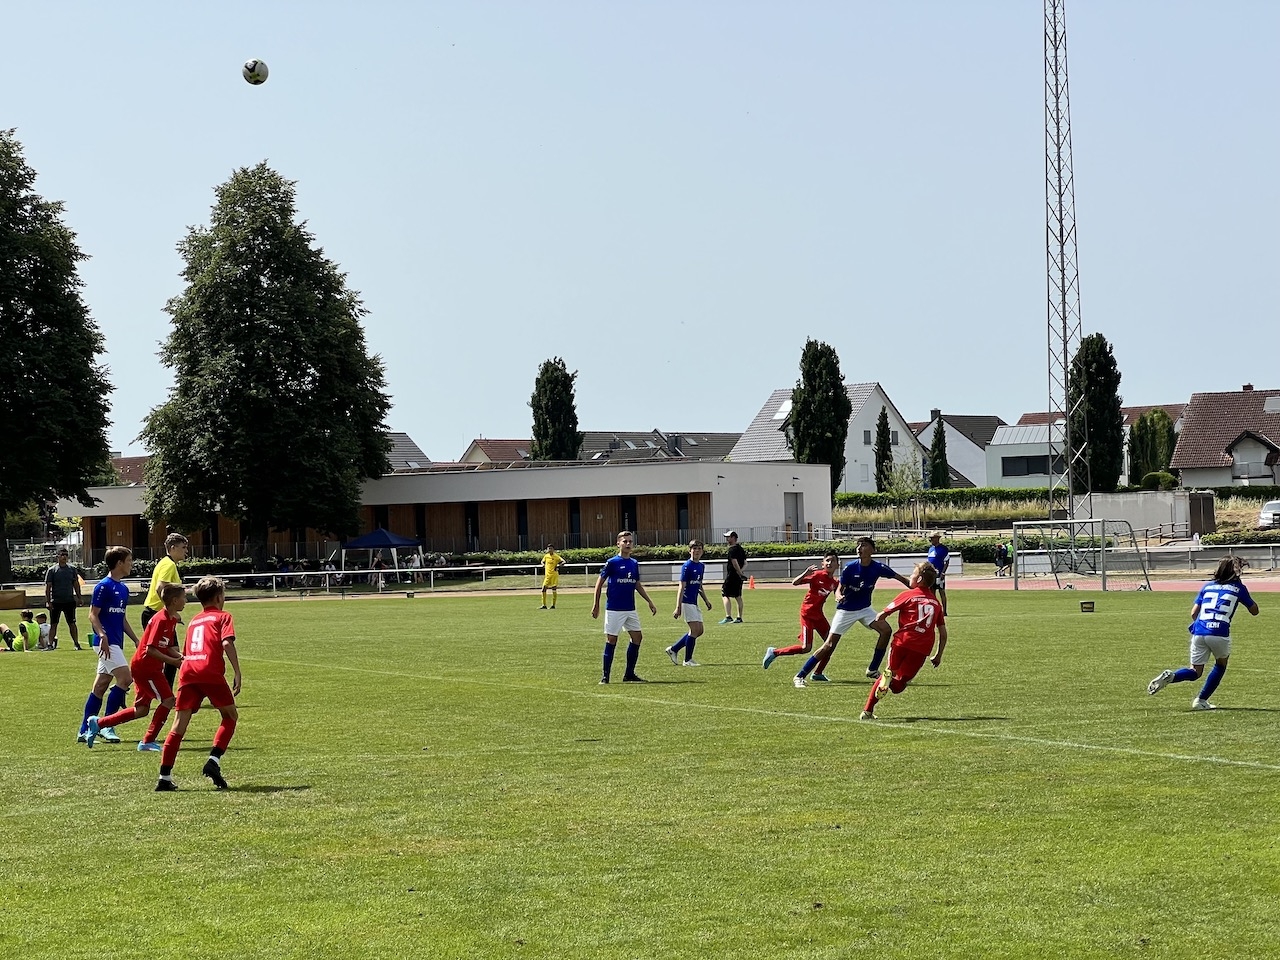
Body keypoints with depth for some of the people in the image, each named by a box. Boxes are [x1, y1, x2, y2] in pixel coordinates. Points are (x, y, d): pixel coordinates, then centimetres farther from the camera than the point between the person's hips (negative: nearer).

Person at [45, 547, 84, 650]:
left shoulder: (72, 569, 7)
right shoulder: (52, 570, -2)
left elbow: (76, 584, 12)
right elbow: (48, 587, -3)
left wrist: (78, 598, 6)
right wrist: (48, 601, -9)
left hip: (69, 601, 2)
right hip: (56, 602, -2)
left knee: (72, 623, 4)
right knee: (53, 624, 2)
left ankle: (76, 644, 9)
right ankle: (50, 644, 6)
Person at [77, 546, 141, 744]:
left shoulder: (123, 588, 16)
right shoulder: (104, 586, -10)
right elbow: (93, 614, -12)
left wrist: (136, 639, 22)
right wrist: (102, 635, -26)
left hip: (116, 643, 9)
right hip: (107, 643, -9)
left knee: (101, 685, 10)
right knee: (125, 678, -16)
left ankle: (84, 731, 14)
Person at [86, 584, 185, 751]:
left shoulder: (172, 619, 9)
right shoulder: (161, 620, -21)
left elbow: (168, 647, 14)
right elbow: (150, 649, -25)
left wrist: (179, 656, -4)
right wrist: (172, 661, -24)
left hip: (147, 667, 10)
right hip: (145, 666, -10)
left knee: (141, 710, 12)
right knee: (168, 700, -11)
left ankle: (98, 724, 18)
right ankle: (147, 741, -6)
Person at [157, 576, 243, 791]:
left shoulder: (193, 621, 30)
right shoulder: (222, 617, 12)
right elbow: (227, 643, -6)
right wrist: (237, 674, -7)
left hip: (187, 671, 5)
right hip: (211, 671, -5)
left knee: (180, 723, 4)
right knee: (231, 716, 13)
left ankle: (165, 776, -2)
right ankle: (214, 760, -4)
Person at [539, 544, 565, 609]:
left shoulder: (556, 556, -5)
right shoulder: (546, 556, 9)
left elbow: (563, 562, -8)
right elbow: (543, 561, 27)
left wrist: (558, 566, -24)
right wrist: (543, 565, 5)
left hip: (554, 574, -5)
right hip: (547, 575, 5)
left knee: (554, 589, -3)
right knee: (544, 589, -1)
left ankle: (553, 605, 4)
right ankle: (544, 605, 6)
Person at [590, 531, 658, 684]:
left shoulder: (634, 564, 10)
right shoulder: (612, 563, -7)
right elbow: (600, 583, -3)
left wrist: (650, 602, 17)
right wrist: (596, 605, -5)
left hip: (630, 609, 6)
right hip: (614, 609, -6)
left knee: (637, 637, 4)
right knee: (611, 640, -4)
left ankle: (629, 674, 13)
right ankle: (605, 676, 3)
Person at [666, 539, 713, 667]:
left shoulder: (701, 566, 13)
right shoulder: (687, 566, -12)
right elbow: (681, 587, -16)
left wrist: (706, 600, 20)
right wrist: (678, 608, -20)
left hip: (694, 603, 9)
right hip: (687, 602, -9)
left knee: (699, 631, 9)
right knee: (695, 629, -10)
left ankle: (673, 649, 19)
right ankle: (688, 660, 0)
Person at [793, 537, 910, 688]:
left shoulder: (878, 568, -11)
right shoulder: (850, 568, -16)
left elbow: (900, 578, -3)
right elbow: (840, 589, -11)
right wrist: (839, 597, -34)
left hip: (864, 609, 3)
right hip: (846, 610, -3)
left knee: (886, 630, -17)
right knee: (830, 645, -10)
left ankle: (873, 670, -1)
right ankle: (800, 676, -4)